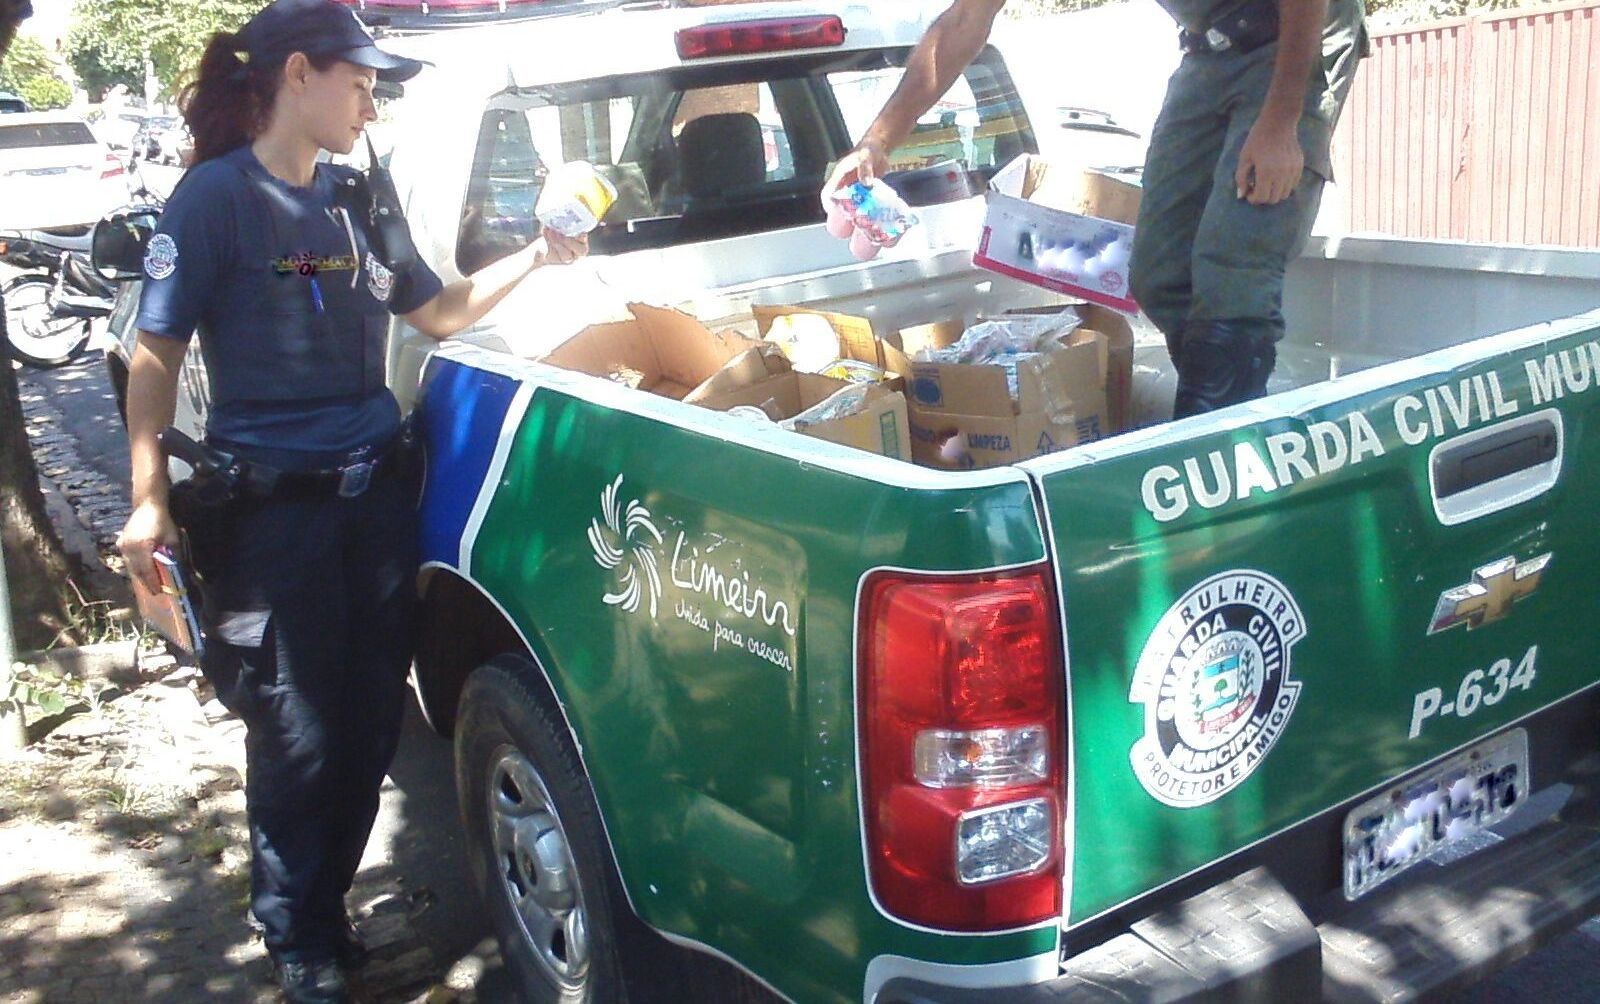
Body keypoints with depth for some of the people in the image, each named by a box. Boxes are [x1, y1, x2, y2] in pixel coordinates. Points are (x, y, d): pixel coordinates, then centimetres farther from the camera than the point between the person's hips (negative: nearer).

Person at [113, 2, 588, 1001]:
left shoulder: (351, 199, 11)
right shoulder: (216, 197, -8)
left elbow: (440, 310, 18)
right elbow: (156, 356, -8)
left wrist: (535, 258, 4)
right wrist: (149, 500, -14)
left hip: (376, 493, 6)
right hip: (275, 506, -6)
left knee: (373, 721, 11)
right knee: (300, 737, 2)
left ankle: (327, 909, 33)